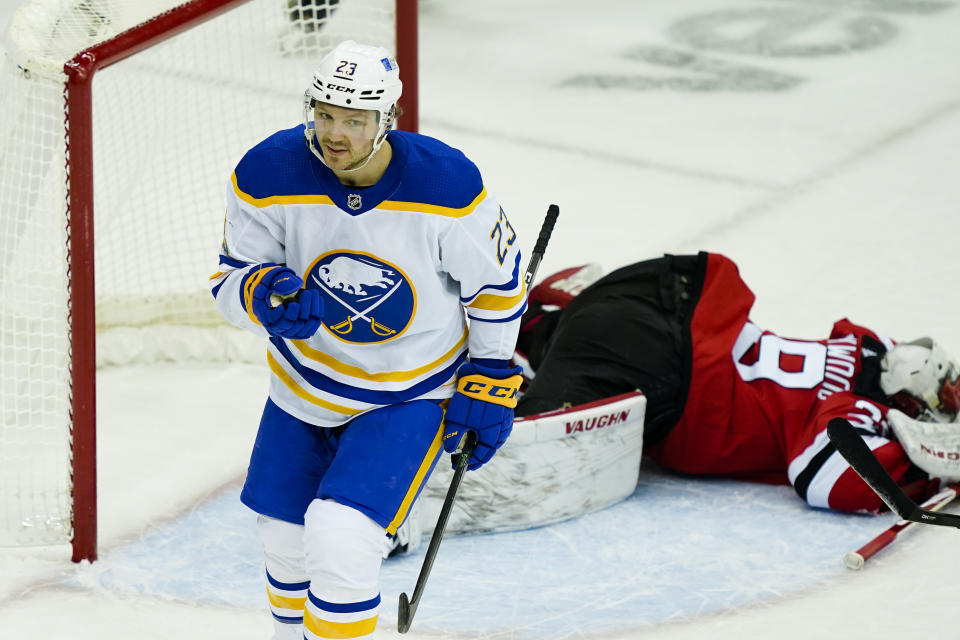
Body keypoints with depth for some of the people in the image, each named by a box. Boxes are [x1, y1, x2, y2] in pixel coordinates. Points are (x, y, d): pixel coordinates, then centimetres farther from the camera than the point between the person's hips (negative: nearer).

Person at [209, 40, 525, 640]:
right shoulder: (268, 175, -21)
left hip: (412, 393, -4)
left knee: (341, 538, -20)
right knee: (286, 536, 18)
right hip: (304, 382, 4)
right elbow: (232, 277, -9)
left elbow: (497, 280, -7)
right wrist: (267, 295, -32)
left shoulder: (448, 185, -25)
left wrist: (490, 379, -4)